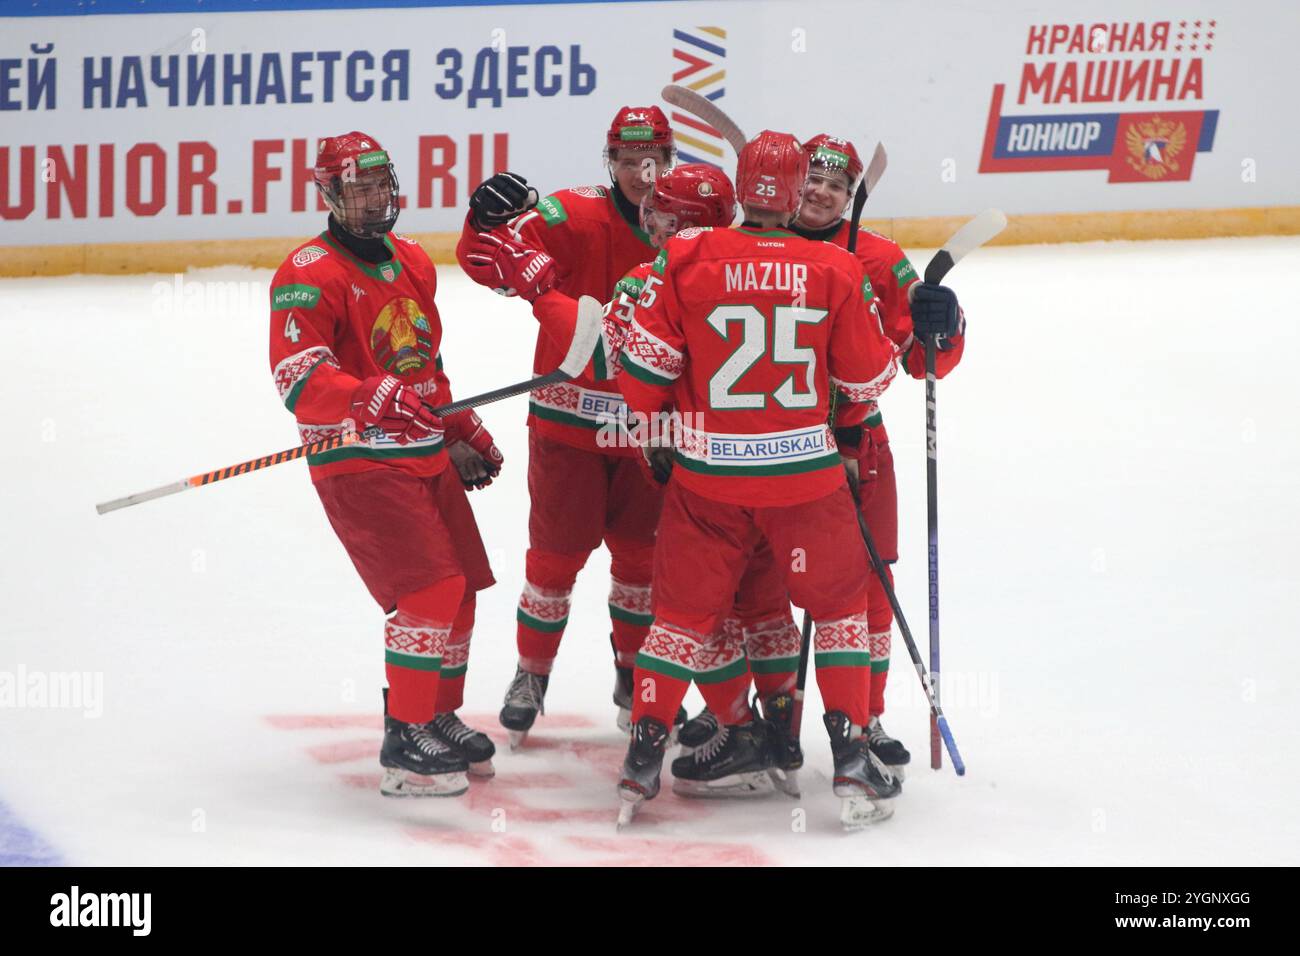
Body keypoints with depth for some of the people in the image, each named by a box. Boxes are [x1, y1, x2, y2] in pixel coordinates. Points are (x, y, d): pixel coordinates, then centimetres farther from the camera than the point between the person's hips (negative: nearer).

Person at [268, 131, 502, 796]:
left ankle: (438, 720, 32)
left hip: (427, 457, 8)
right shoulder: (310, 274, -14)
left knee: (459, 590, 13)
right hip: (358, 462, -8)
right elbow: (297, 377, -26)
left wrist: (465, 434, 26)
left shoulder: (412, 262, 14)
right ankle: (404, 744, -12)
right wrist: (371, 397, -39)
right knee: (431, 588, -18)